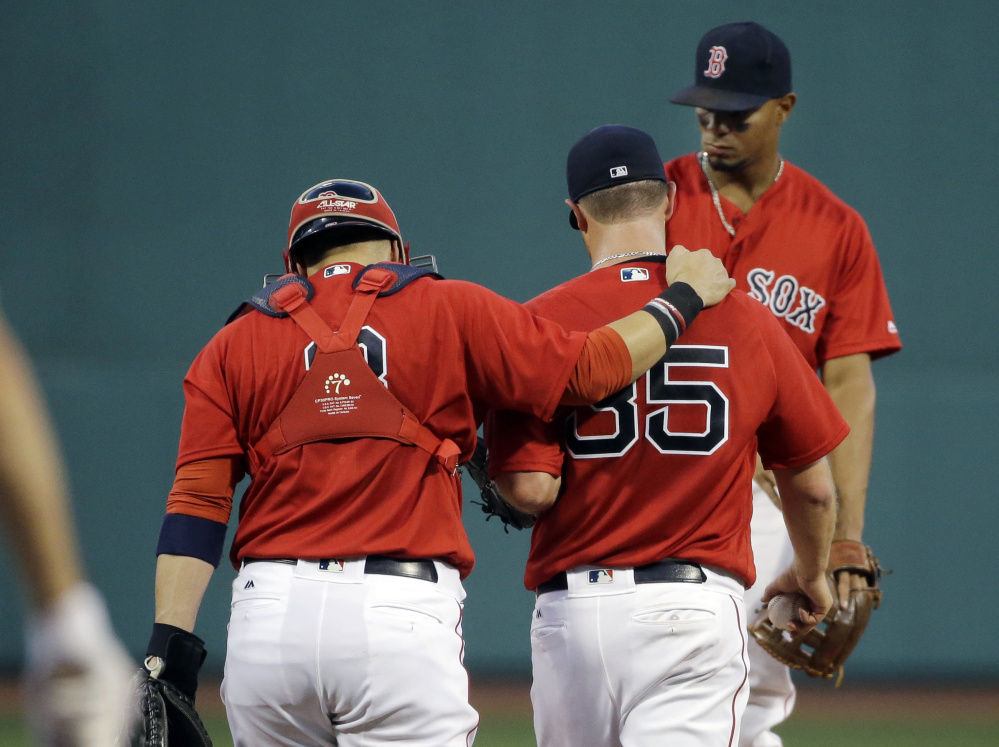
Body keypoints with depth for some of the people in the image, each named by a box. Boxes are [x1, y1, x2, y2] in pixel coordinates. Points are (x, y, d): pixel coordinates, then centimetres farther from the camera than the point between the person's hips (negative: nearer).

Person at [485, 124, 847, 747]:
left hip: (572, 608, 1)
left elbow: (531, 488, -10)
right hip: (700, 605, -1)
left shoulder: (544, 322, -3)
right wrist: (810, 575, 29)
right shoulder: (746, 320, 2)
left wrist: (492, 453, 13)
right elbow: (812, 484, 10)